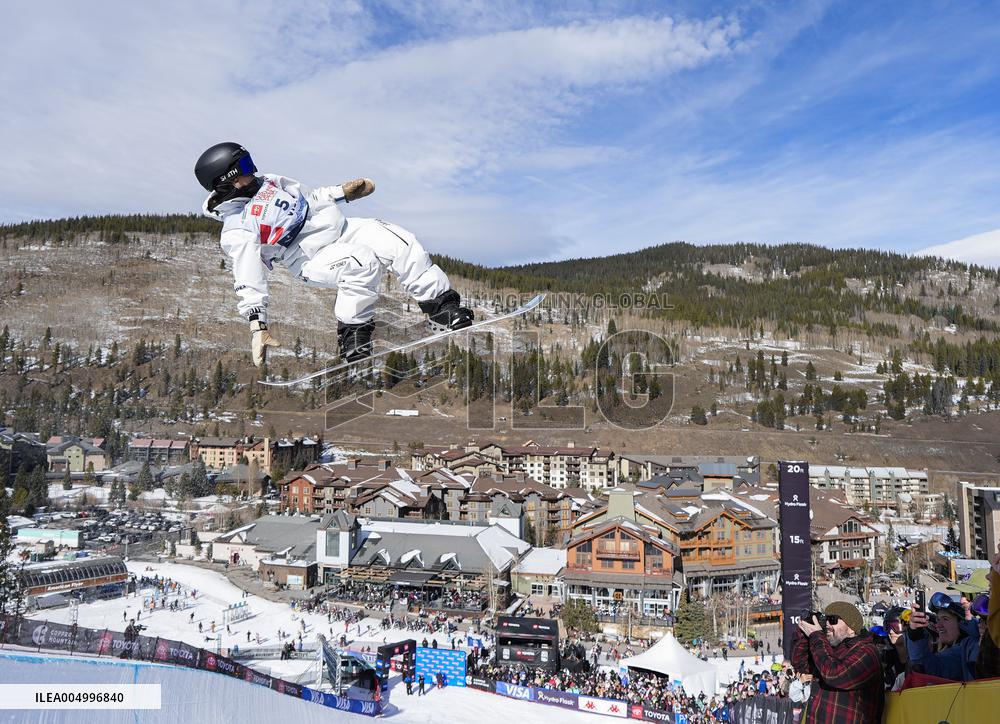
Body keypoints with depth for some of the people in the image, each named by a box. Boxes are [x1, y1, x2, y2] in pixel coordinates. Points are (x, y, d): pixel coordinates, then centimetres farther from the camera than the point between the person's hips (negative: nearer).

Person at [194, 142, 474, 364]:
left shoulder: (266, 181, 9)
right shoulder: (237, 230, -14)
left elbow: (308, 195, 24)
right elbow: (248, 280, -16)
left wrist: (343, 192, 17)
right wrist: (257, 325, -21)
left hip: (341, 228, 8)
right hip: (313, 260, -7)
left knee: (400, 242, -11)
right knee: (363, 262, -35)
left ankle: (441, 302, -5)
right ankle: (352, 336, -20)